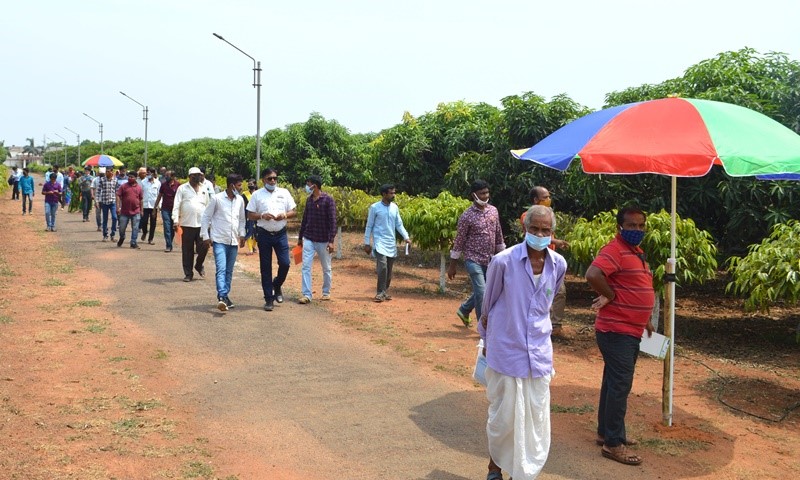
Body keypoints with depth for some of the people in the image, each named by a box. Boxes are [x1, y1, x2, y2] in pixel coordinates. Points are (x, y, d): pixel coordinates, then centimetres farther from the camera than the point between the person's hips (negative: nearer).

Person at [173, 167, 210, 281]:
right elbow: (176, 205, -2)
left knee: (203, 247, -6)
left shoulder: (204, 190, 14)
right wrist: (176, 220, -13)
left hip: (202, 224, 2)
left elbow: (208, 206, 18)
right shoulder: (182, 188, 4)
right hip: (187, 224, -2)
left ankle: (199, 265, 23)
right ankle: (188, 274, 14)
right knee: (187, 250, 4)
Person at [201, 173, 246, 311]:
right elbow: (206, 217, -2)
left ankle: (225, 296, 23)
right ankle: (221, 297, -24)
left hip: (234, 241, 5)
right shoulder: (216, 199, -7)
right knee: (221, 269, -16)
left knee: (229, 271, 12)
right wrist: (205, 236, -5)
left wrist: (242, 234, 8)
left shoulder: (240, 200, 8)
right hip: (219, 240, -5)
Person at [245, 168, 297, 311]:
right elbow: (250, 215, 2)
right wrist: (262, 216, -16)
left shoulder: (284, 193, 6)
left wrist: (284, 215, -13)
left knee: (285, 263, -5)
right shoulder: (257, 195, 2)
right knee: (265, 267, 3)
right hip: (264, 234, -1)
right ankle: (269, 299, 12)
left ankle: (277, 285, 27)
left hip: (281, 234, 1)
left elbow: (294, 212, 7)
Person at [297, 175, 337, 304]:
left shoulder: (328, 200, -11)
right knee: (306, 267, -3)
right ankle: (306, 295, -1)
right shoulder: (309, 200, 6)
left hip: (323, 240, -4)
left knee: (326, 268, 10)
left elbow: (332, 221, -13)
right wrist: (300, 237, 17)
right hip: (308, 239, 5)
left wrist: (331, 240, -18)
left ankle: (326, 292, 26)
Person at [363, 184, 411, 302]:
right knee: (382, 266, -17)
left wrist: (406, 237, -4)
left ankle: (385, 291, 21)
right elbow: (369, 226, -1)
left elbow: (399, 225, 11)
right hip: (380, 242, -5)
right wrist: (366, 243, -1)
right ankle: (381, 293, -9)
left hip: (391, 243, 5)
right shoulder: (374, 207, -5)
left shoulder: (394, 207, 7)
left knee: (389, 269, 8)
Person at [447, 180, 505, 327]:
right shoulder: (467, 216, -11)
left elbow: (498, 235, 14)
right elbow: (459, 241, -8)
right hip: (473, 259, -6)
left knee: (481, 291, 16)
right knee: (482, 292, -11)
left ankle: (463, 310, 40)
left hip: (489, 260, 6)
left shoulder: (493, 210, 5)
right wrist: (452, 266, -5)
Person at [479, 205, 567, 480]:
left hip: (539, 352, 3)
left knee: (536, 418, 5)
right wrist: (487, 339, 11)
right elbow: (488, 303, 1)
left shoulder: (558, 265, -3)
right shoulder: (503, 261, -14)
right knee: (503, 415, 8)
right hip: (505, 351, -3)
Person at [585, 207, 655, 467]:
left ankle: (606, 432, 29)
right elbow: (592, 275, -34)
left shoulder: (637, 252, 15)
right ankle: (613, 443, 4)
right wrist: (611, 296, -20)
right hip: (616, 331, -10)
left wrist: (645, 321, 18)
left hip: (631, 331, 10)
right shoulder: (614, 250, -17)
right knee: (620, 385, -5)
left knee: (614, 383, 17)